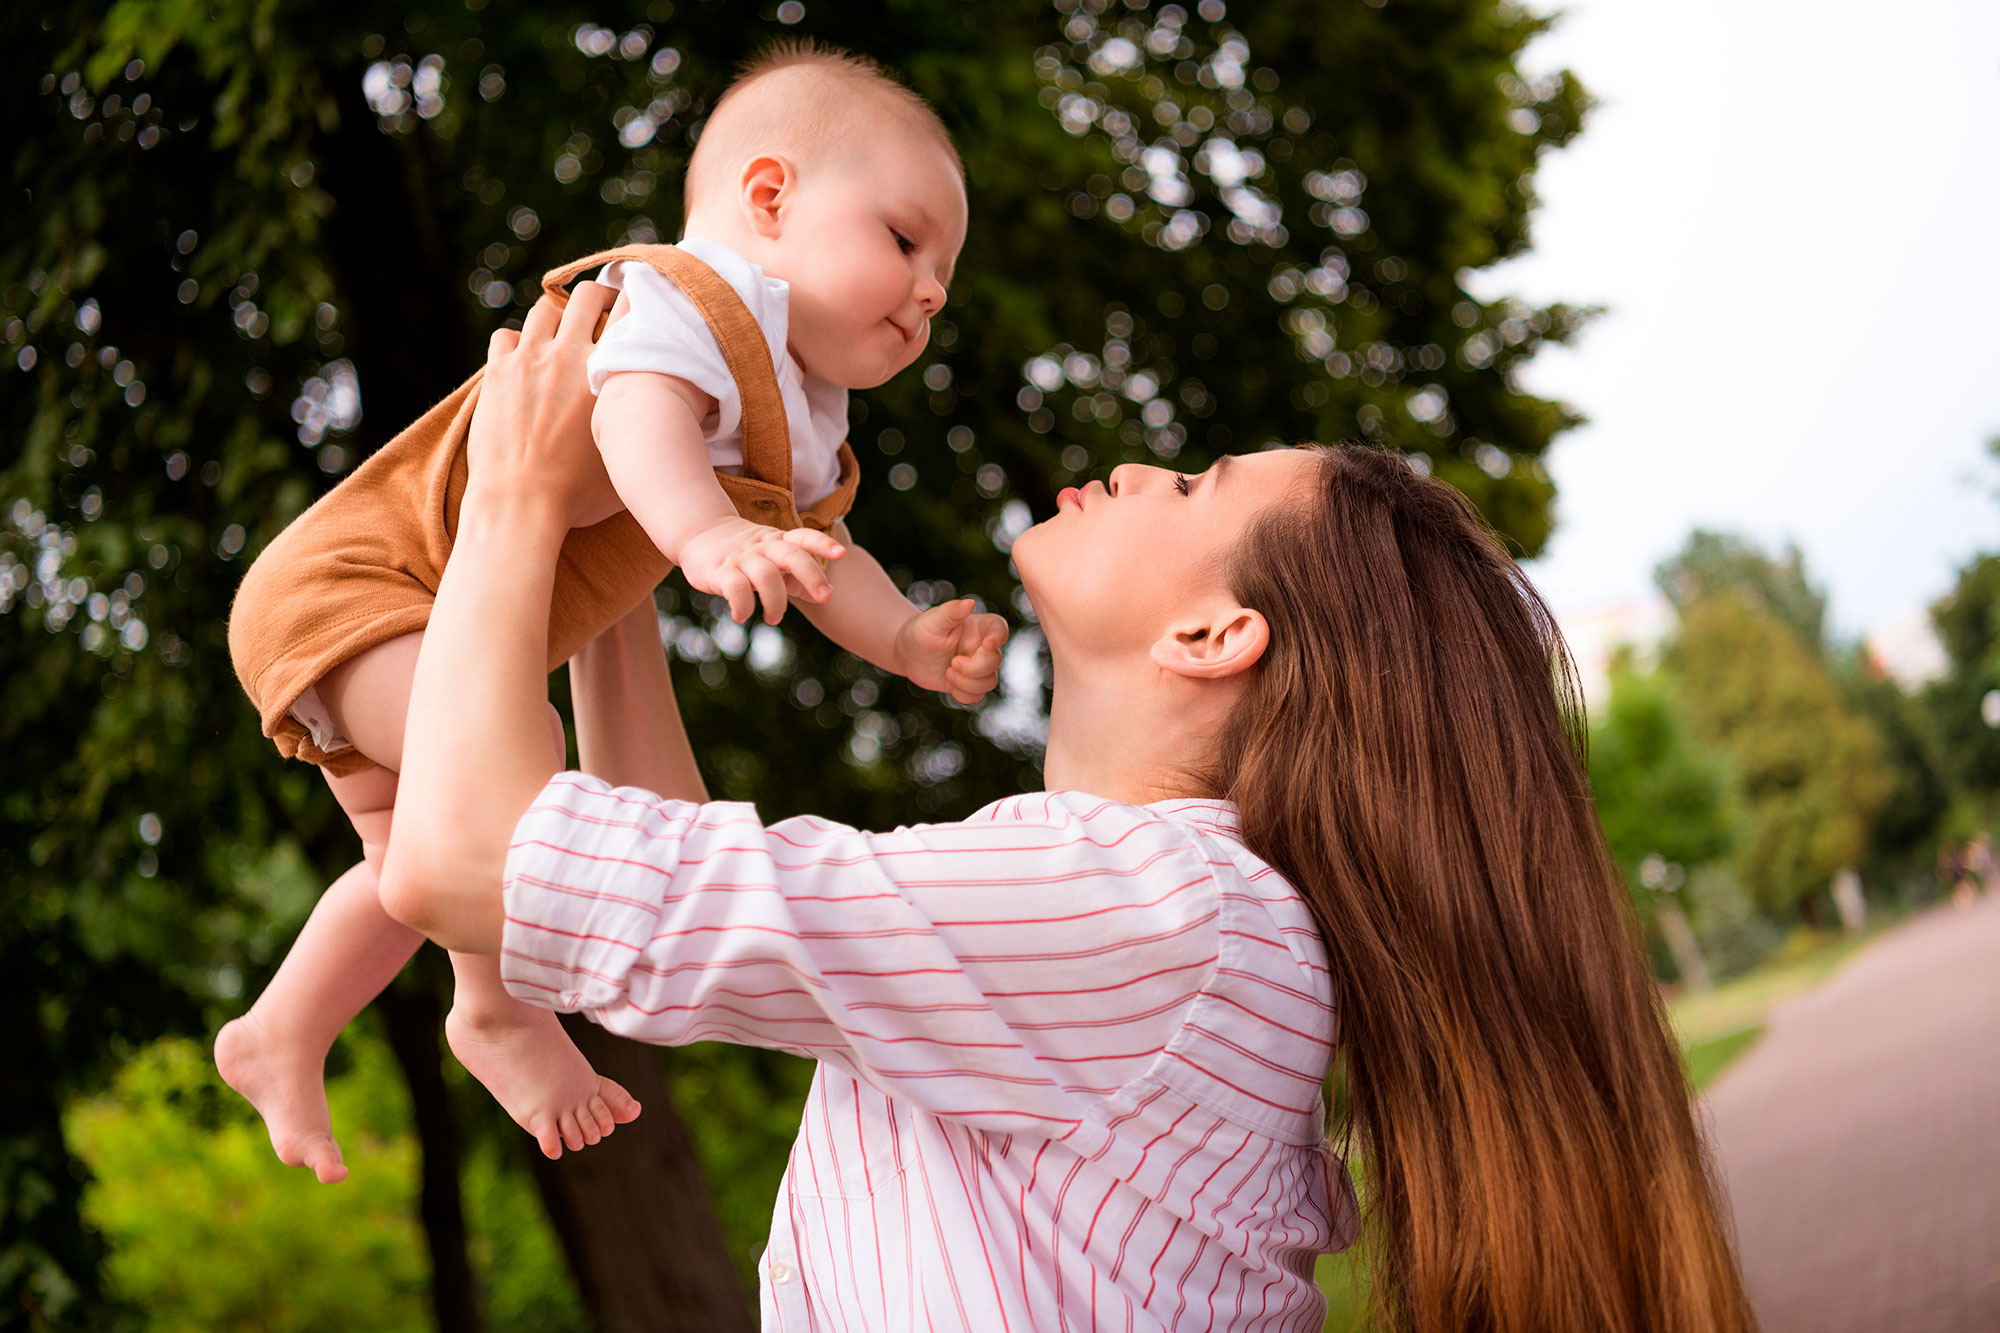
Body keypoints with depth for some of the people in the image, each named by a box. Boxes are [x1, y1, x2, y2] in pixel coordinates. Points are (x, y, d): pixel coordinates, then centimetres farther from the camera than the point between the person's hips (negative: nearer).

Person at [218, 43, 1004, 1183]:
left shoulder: (801, 430, 10)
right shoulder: (689, 299, -22)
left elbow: (820, 559, 8)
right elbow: (636, 411, -42)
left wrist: (909, 640, -12)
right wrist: (708, 535, -61)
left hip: (414, 622, 11)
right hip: (346, 584, -10)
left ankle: (278, 1041, 39)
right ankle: (500, 1011, -13)